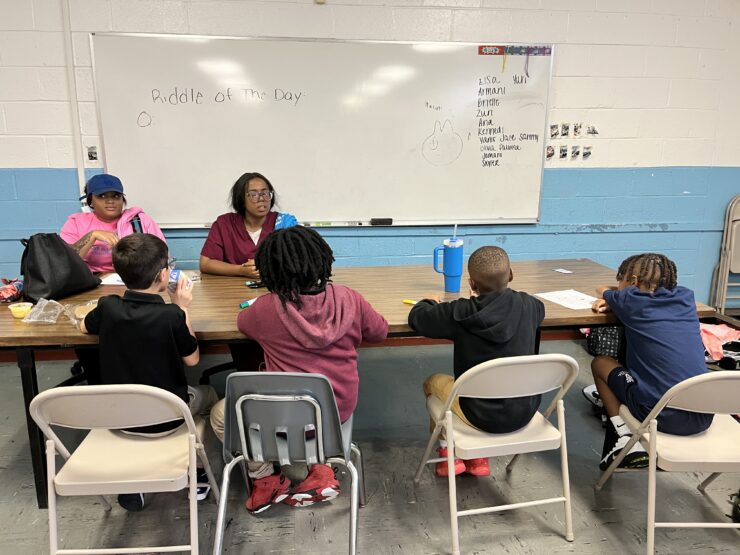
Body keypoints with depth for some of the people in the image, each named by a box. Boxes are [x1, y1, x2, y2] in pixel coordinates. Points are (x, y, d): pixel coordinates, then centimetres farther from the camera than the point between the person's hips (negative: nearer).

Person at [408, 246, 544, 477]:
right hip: (525, 412, 4)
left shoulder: (459, 313, -21)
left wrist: (430, 302, 16)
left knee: (433, 382, 23)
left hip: (482, 416, -3)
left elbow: (416, 317, -6)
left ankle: (449, 454, 28)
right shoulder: (528, 305, -9)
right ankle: (479, 457, 31)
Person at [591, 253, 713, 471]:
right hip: (703, 418, 6)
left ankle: (624, 439, 7)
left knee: (599, 363, 17)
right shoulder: (685, 297, 10)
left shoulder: (631, 301, -2)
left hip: (663, 415, -5)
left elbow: (603, 290, 20)